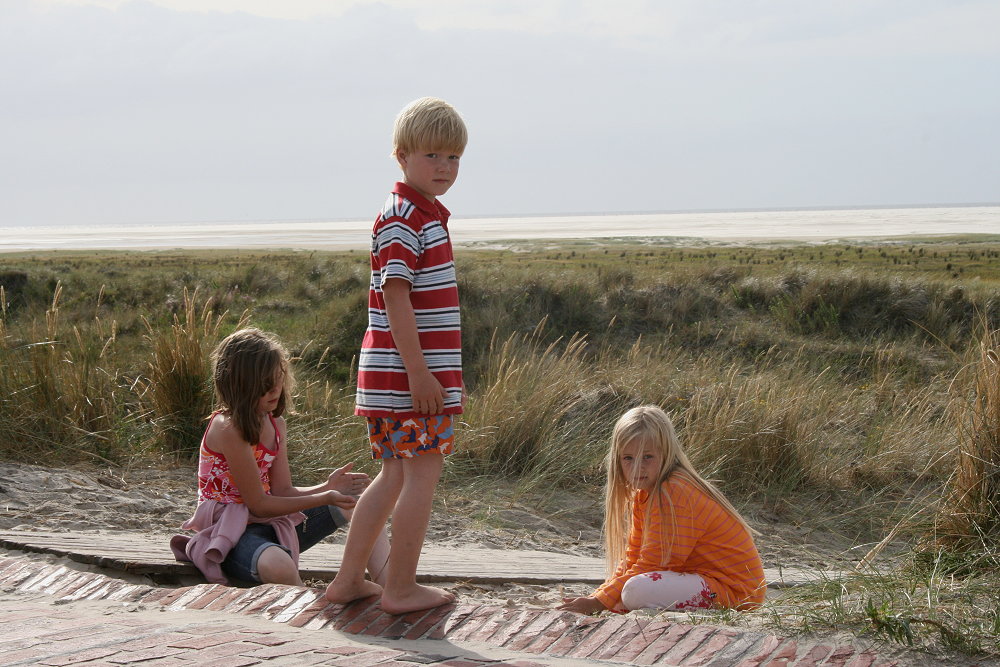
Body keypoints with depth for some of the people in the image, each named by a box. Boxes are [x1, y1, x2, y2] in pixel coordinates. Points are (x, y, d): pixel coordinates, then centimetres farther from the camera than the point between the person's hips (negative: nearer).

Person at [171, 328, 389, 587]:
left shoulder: (275, 424, 7)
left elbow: (283, 492, 5)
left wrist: (327, 487, -13)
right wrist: (324, 499, -19)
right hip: (229, 531, -9)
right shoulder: (228, 428, -19)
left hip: (269, 524, 9)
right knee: (277, 566, -43)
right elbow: (258, 504, -17)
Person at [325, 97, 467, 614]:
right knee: (422, 475, -3)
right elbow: (395, 296, -20)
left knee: (395, 475, 16)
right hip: (408, 374, -10)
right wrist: (419, 372, -23)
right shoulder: (401, 218, -13)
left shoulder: (427, 215, 18)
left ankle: (349, 580, 20)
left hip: (413, 371, 10)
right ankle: (401, 589, 5)